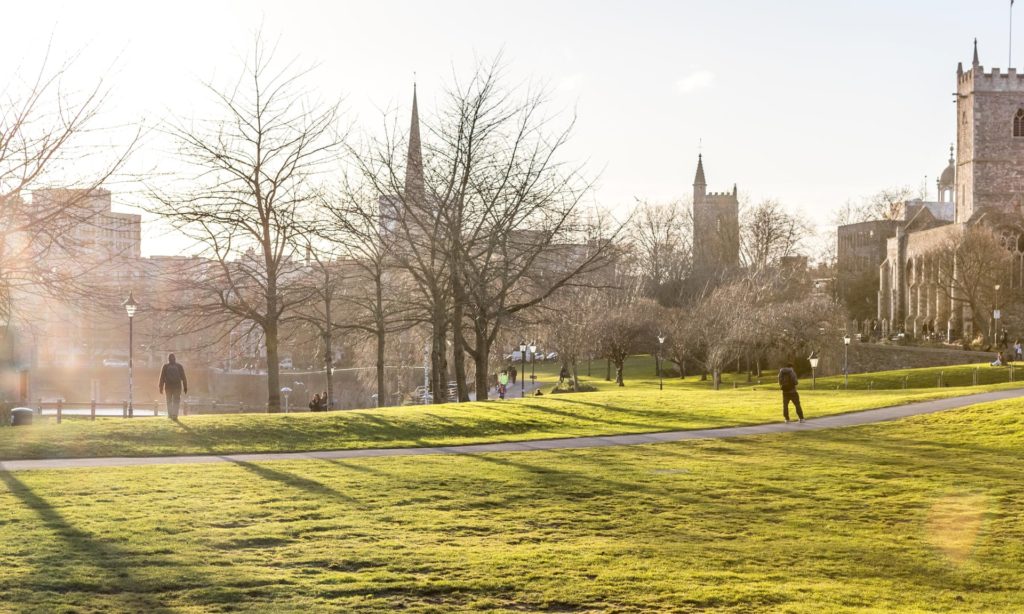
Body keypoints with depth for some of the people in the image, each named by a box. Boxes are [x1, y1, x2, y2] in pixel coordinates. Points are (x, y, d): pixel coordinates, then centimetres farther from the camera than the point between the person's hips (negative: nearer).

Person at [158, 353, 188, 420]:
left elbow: (162, 378, -1)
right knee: (176, 401, 4)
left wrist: (161, 388, 3)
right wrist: (185, 387, 4)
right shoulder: (179, 366, 1)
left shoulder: (165, 366, 0)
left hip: (168, 386, 0)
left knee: (169, 401, 16)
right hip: (177, 386, 0)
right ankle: (175, 415, -6)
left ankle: (170, 414, 14)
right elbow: (183, 377, 1)